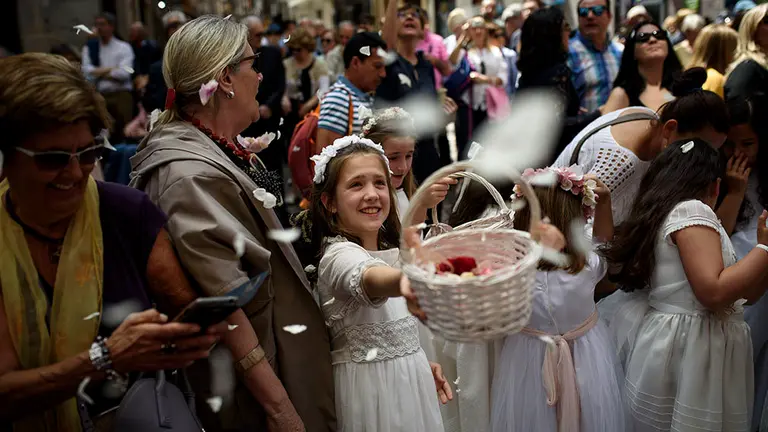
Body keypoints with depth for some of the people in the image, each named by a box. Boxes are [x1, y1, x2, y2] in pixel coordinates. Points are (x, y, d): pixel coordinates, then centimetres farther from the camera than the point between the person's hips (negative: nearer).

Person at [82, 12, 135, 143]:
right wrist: (111, 69, -6)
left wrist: (99, 72, -1)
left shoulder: (124, 47, 3)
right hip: (100, 96, 2)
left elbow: (124, 73, -9)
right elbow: (87, 71, -2)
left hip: (121, 94, -2)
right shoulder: (89, 48, 11)